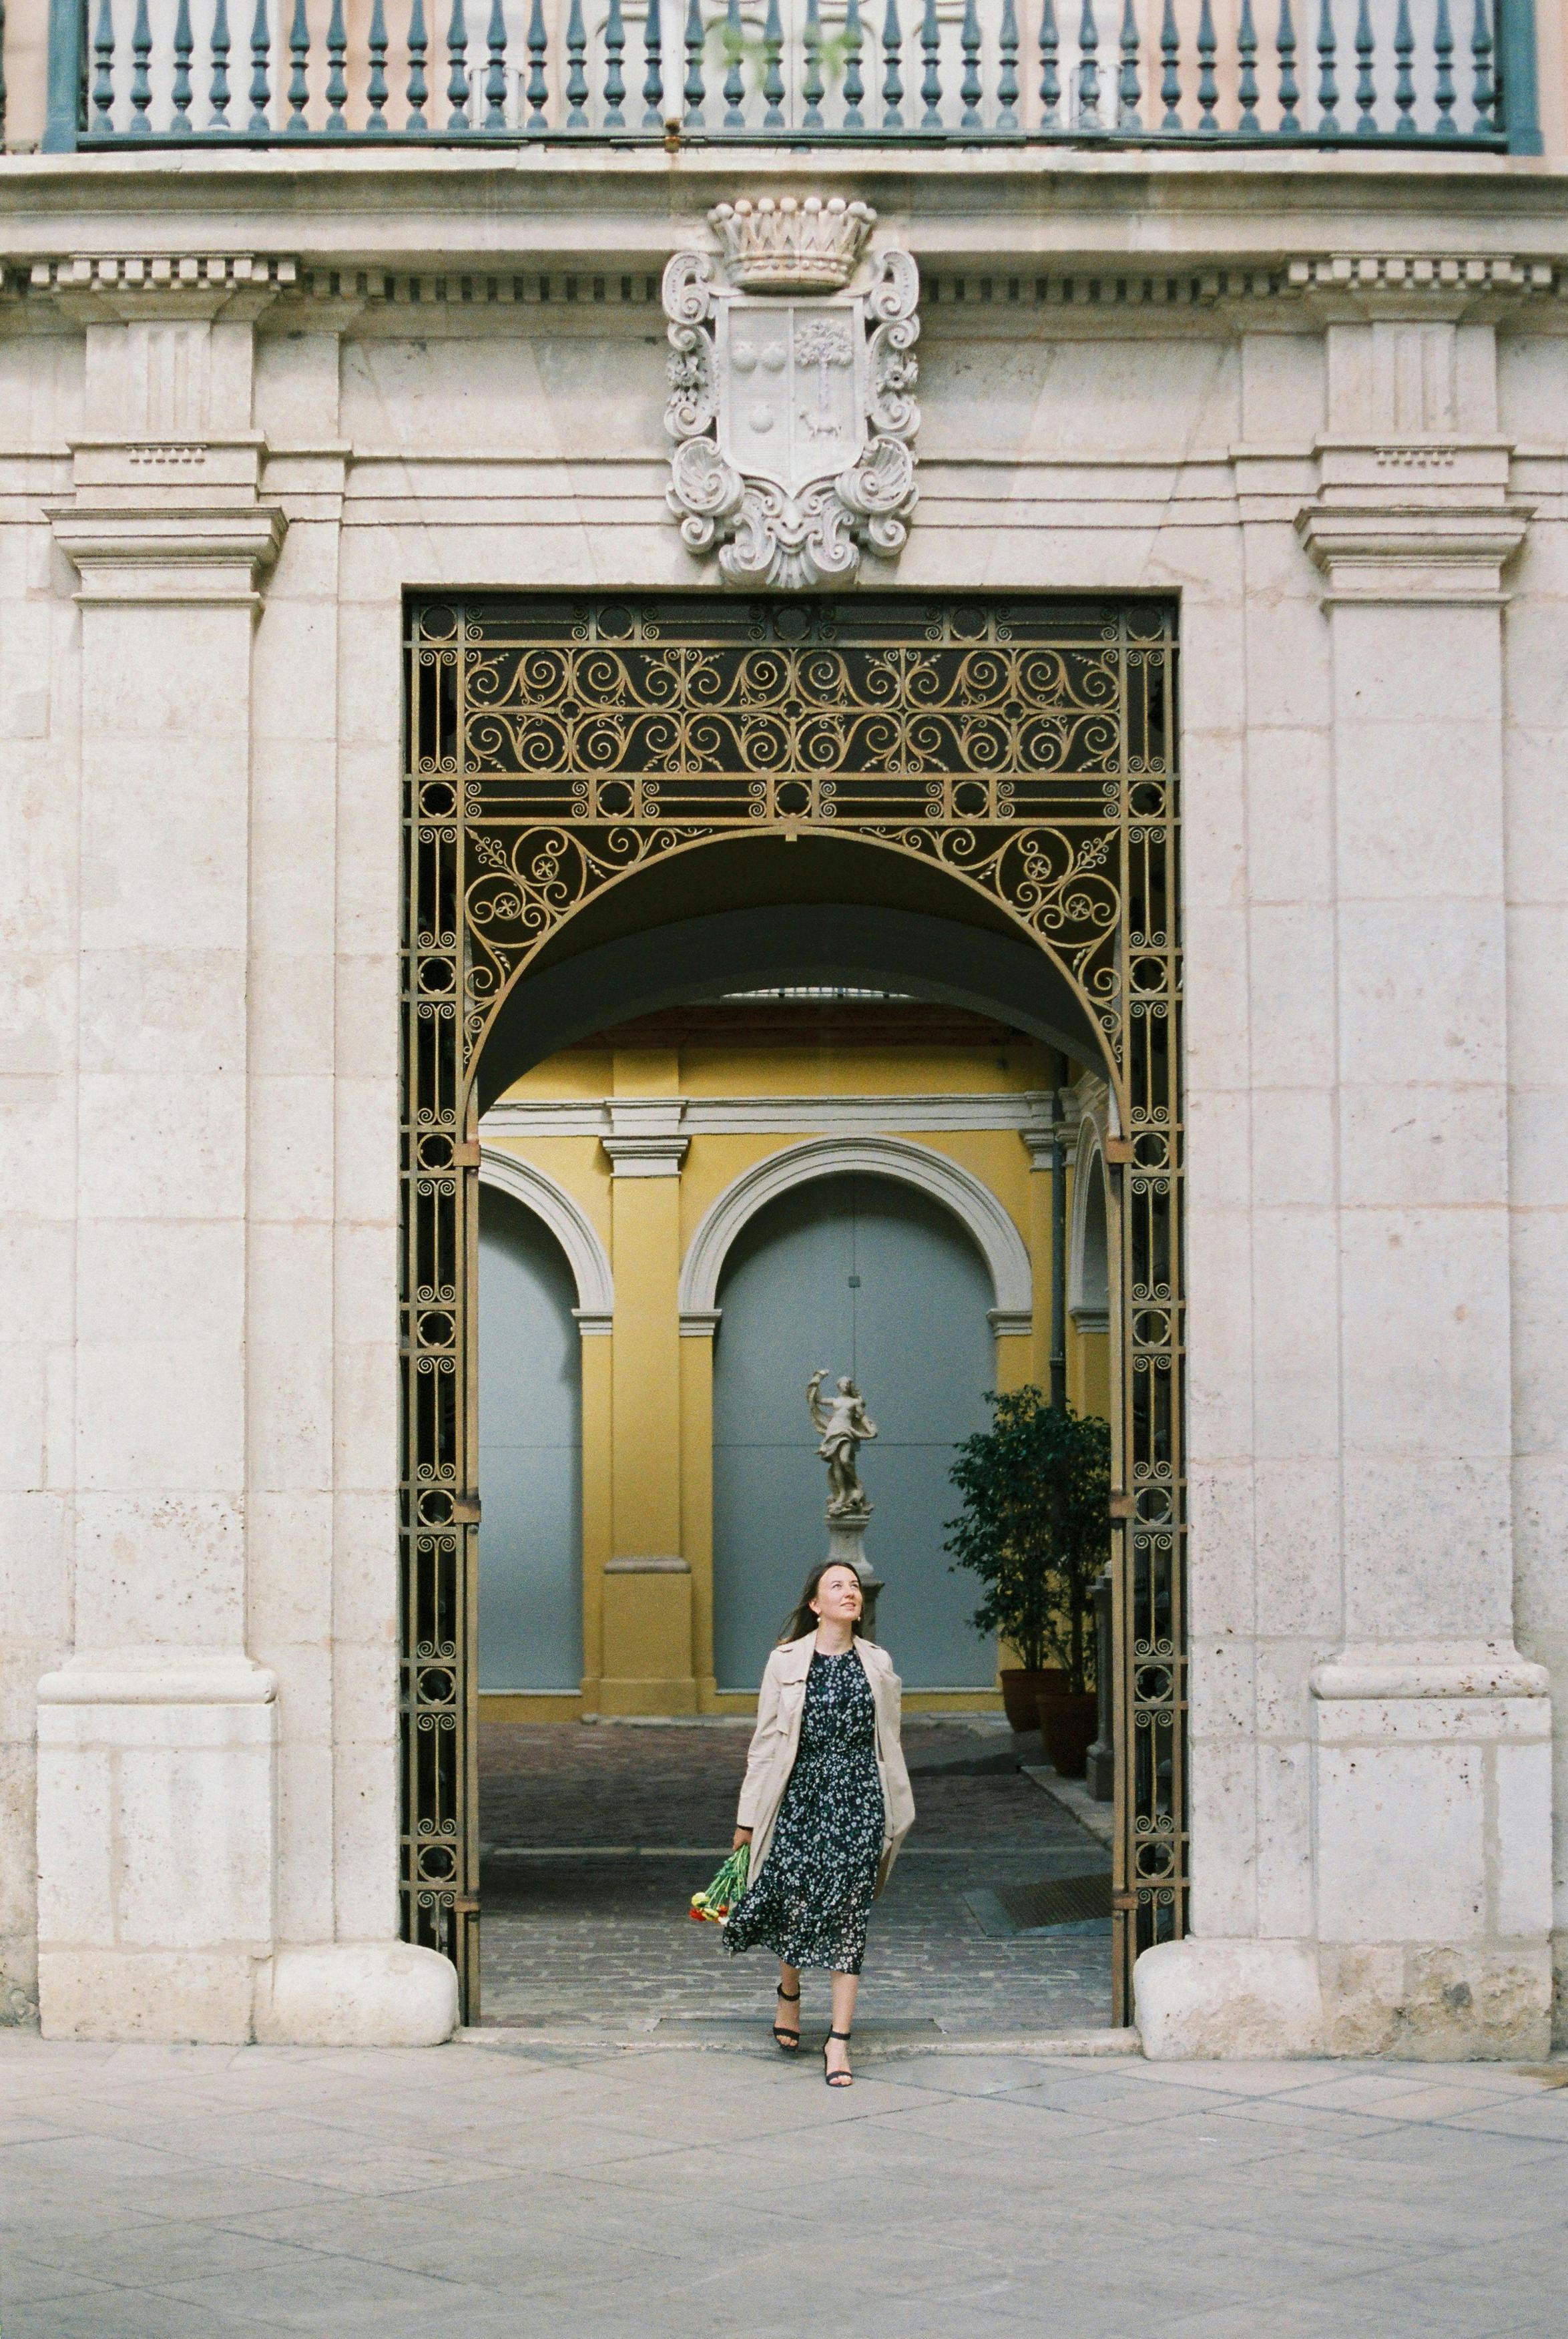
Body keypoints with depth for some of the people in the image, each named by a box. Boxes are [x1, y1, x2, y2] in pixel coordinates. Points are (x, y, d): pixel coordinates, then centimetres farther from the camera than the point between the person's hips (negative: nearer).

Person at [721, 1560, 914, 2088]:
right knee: (796, 1906, 0)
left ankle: (839, 2040, -3)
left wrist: (895, 1820, 12)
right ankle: (789, 1994, 32)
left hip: (859, 1801, 1)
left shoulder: (877, 1664, 7)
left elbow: (888, 1745, 12)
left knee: (848, 1915, -5)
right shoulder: (786, 1662, 2)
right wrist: (748, 1818, 4)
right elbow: (766, 1741, 4)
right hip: (801, 1798, -1)